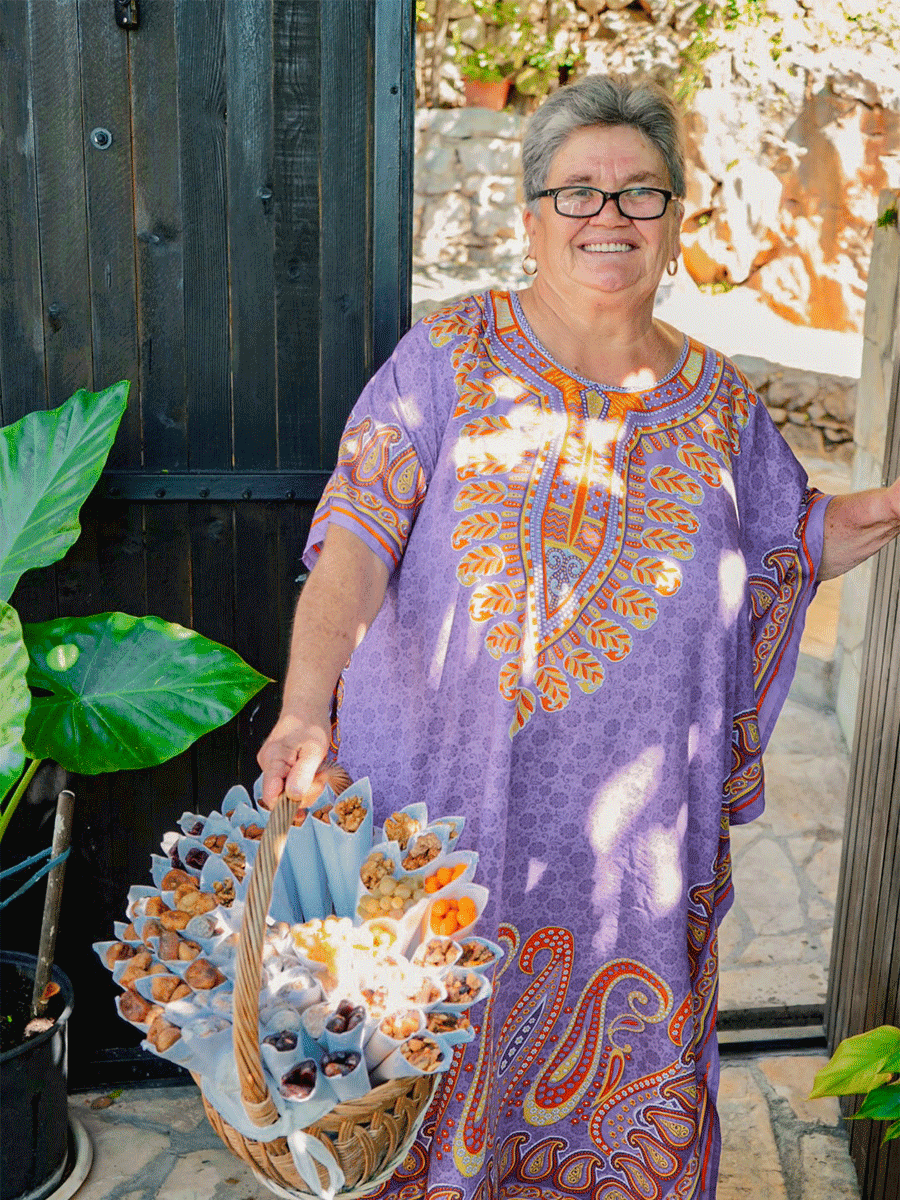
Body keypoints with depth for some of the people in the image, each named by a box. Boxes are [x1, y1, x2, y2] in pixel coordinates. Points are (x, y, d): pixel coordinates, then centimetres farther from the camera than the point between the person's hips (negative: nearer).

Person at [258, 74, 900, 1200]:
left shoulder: (719, 403, 4)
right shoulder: (450, 355, -5)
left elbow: (802, 540, 19)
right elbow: (356, 533, -17)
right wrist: (305, 704, -30)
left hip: (630, 839, 3)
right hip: (447, 807, -2)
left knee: (626, 1068, 16)